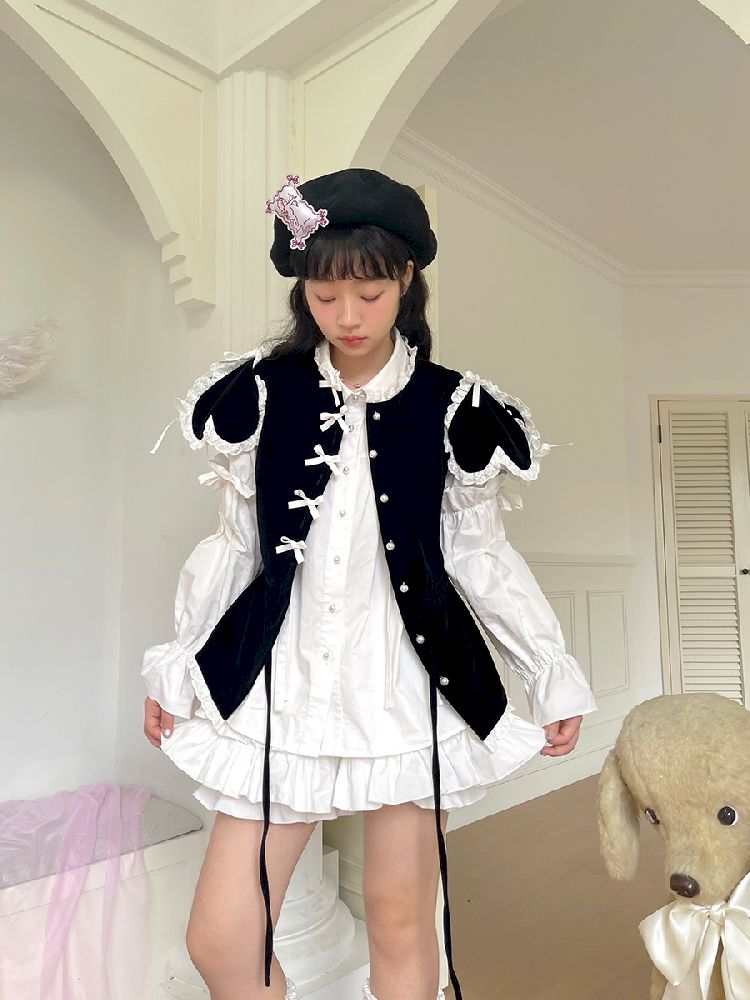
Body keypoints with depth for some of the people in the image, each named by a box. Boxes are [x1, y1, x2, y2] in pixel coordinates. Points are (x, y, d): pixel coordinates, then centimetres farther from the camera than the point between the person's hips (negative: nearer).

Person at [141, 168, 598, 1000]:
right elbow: (236, 546, 6)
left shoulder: (451, 409, -3)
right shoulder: (263, 394, 0)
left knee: (402, 925, 12)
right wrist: (174, 669, 10)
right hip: (283, 682, 2)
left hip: (407, 684, -1)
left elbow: (479, 555, 4)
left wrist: (554, 676, 4)